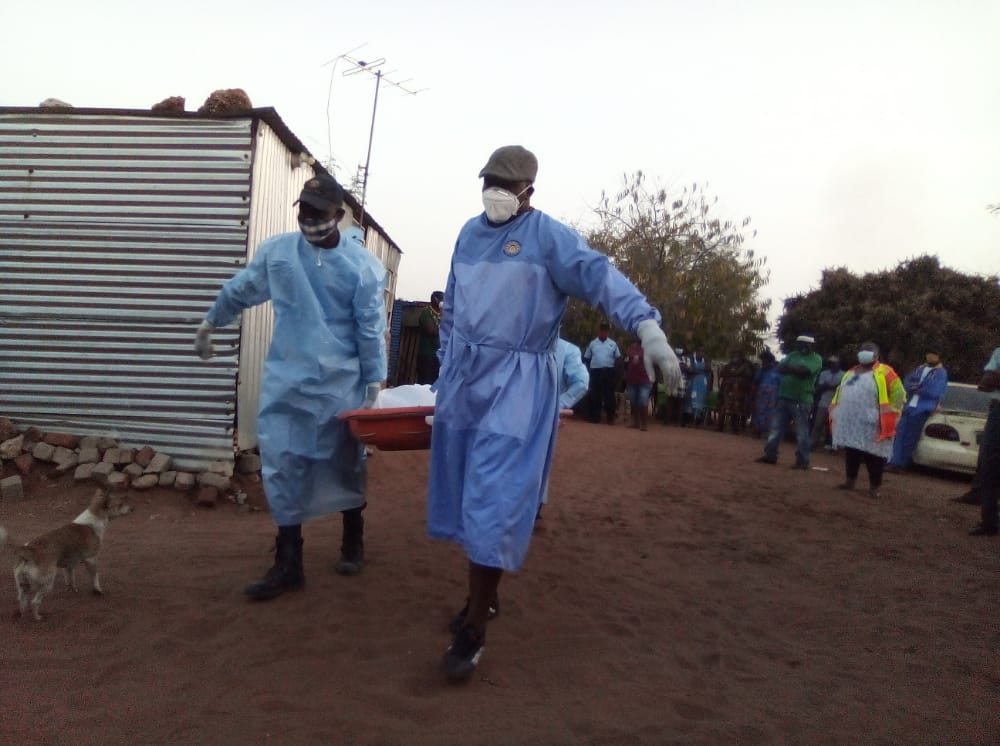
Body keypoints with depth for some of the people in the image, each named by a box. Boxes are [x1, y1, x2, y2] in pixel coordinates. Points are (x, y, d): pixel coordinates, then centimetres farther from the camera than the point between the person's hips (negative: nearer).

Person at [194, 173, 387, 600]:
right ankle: (288, 562, 10)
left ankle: (353, 542, 33)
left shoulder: (362, 265, -8)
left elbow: (371, 329, -7)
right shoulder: (276, 251, 1)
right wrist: (209, 324, 26)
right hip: (286, 380, 2)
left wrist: (373, 384, -7)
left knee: (345, 465, 12)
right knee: (282, 467, 0)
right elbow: (239, 291, 16)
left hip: (341, 383, -2)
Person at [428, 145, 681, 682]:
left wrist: (647, 325, -41)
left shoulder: (548, 236, -9)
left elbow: (601, 277, -25)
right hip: (463, 379, 7)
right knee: (468, 497, 14)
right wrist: (445, 369, 19)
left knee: (493, 505, -7)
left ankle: (473, 632, 6)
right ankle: (482, 595, 35)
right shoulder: (469, 234, 11)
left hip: (516, 385, -6)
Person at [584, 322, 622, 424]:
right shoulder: (592, 343, 9)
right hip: (596, 372, 0)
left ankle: (610, 418, 4)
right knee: (595, 395, 2)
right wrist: (589, 370, -1)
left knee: (609, 395, 0)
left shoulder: (613, 344, 8)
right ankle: (595, 417, 7)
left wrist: (615, 371, -3)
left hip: (609, 372, 0)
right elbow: (586, 358, 10)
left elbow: (618, 358, 9)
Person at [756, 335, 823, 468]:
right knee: (776, 428, 8)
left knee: (801, 432, -1)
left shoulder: (816, 359, -2)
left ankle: (802, 461, 5)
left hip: (801, 401, -6)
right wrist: (796, 370, -13)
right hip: (784, 398, 6)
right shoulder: (792, 355, 15)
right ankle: (770, 455, 15)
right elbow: (780, 369, 2)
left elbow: (805, 371, -19)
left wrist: (789, 368, -6)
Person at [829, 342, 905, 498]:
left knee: (873, 456, 0)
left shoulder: (884, 373, -3)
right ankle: (850, 481, 22)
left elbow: (898, 395, -6)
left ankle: (874, 486, 8)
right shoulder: (851, 372, 18)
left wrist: (888, 417, -10)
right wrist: (835, 413, 16)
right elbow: (840, 393, 24)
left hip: (870, 425, -6)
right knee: (850, 453, 12)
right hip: (849, 423, 6)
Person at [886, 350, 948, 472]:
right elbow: (906, 382, 9)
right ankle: (895, 462, -1)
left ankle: (901, 464, 3)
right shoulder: (919, 369, 19)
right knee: (900, 433, -3)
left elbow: (934, 391, -13)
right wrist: (917, 387, -11)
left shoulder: (941, 373, 2)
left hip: (922, 409, -5)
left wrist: (917, 388, -5)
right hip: (909, 406, 5)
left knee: (910, 437, -3)